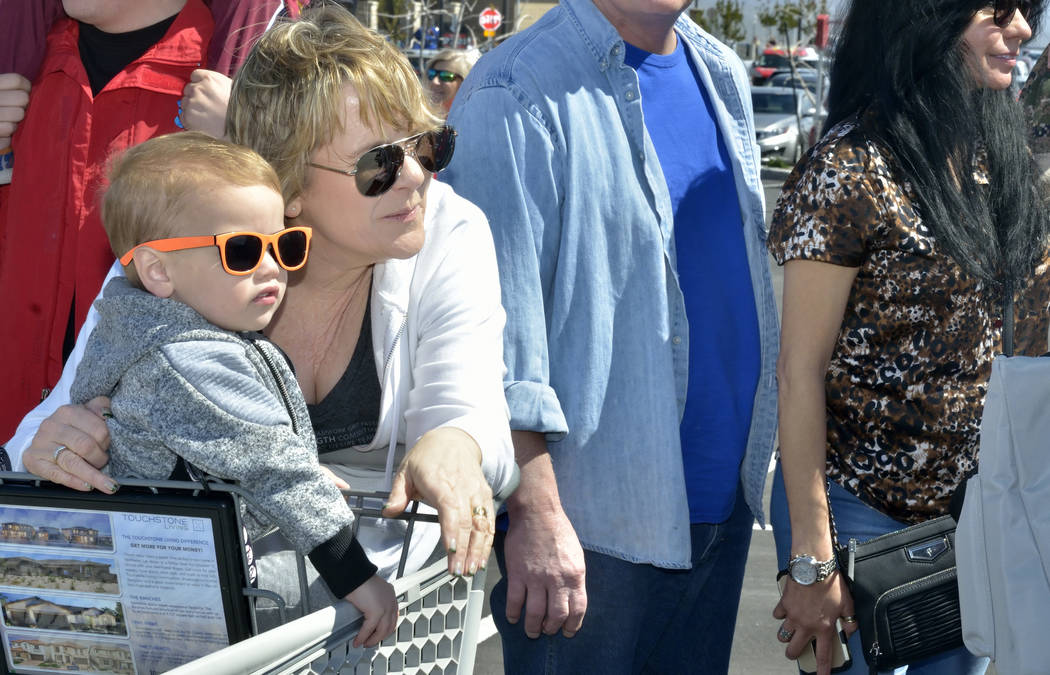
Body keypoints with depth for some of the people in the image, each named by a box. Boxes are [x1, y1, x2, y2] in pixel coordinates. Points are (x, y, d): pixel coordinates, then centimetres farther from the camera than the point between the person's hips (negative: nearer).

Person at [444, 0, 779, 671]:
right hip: (589, 520, -7)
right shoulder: (518, 96, -13)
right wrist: (536, 512, -21)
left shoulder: (722, 73, 11)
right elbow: (500, 329, -18)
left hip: (723, 505, 7)